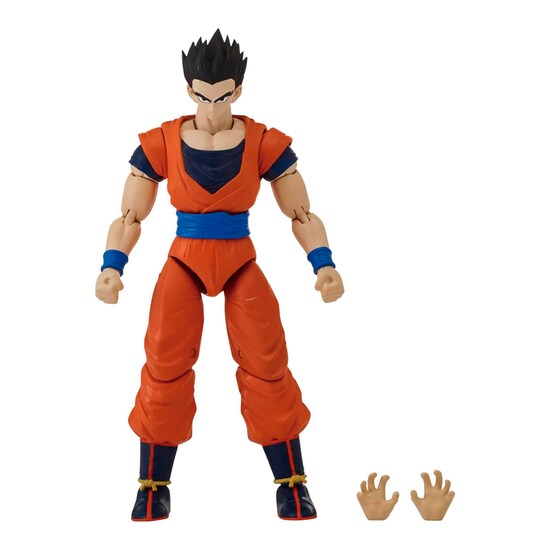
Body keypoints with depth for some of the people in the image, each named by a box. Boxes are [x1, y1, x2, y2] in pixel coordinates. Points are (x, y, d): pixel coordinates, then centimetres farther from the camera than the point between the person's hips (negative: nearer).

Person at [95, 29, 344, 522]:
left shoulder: (266, 144, -6)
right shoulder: (161, 144, -5)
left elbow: (302, 215, -2)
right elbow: (131, 216, -2)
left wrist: (324, 265, -19)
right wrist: (112, 267, -19)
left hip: (241, 263, 0)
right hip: (184, 262, 0)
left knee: (268, 368, -5)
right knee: (164, 368, -6)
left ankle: (293, 486, 10)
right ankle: (154, 488, 11)